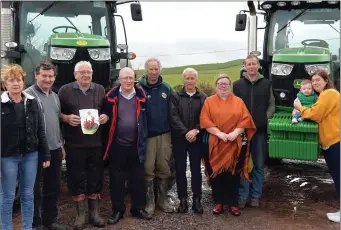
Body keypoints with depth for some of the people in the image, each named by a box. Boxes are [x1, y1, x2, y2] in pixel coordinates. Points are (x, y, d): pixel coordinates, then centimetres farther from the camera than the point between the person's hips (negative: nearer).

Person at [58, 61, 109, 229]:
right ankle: (80, 215, 17)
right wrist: (66, 118, -15)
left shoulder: (100, 90, 10)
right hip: (74, 144, -2)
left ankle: (94, 213, 22)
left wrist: (105, 117, -4)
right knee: (76, 178, 4)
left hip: (96, 143, 2)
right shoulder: (65, 90, 2)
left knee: (95, 178, 8)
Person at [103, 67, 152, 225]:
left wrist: (144, 139, 4)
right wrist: (107, 141, -1)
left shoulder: (141, 95, 1)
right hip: (117, 145, -1)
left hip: (136, 144, 1)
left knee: (138, 178, 10)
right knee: (117, 179, 7)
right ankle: (117, 210, 20)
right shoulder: (111, 96, -3)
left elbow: (145, 118, 7)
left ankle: (138, 208, 24)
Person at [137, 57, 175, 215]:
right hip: (146, 135, -3)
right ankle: (149, 201, 15)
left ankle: (163, 199, 22)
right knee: (148, 169, 2)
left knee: (164, 168, 9)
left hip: (164, 134, 3)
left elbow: (172, 111, 10)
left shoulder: (167, 88, 5)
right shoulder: (139, 88, -4)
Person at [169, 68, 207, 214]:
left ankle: (197, 199, 15)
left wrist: (195, 131, -17)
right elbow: (174, 117, -6)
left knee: (196, 169, 6)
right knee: (180, 169, 5)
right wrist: (186, 133, -15)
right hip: (179, 139, 0)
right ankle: (182, 199, 15)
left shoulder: (203, 98, 6)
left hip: (196, 139, 0)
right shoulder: (175, 96, 4)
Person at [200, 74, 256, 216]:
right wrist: (219, 133, -16)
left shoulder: (238, 101, 8)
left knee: (233, 173, 5)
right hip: (215, 144, 0)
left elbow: (246, 119, 0)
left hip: (236, 144, 1)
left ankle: (233, 203, 16)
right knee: (216, 173, 4)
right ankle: (218, 202, 17)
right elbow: (205, 120, -6)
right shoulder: (209, 101, 4)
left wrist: (235, 132, -14)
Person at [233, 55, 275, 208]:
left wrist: (265, 118, -5)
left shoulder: (266, 84, 5)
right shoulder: (237, 84, 4)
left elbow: (271, 105, 9)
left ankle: (255, 196, 18)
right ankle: (243, 196, 13)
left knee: (259, 164, 7)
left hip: (260, 129, 1)